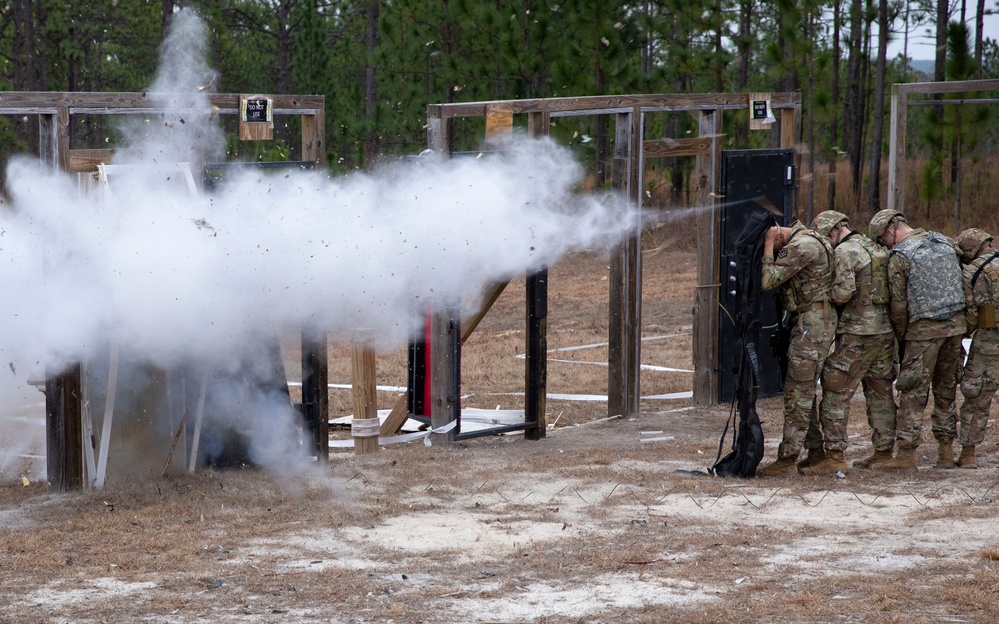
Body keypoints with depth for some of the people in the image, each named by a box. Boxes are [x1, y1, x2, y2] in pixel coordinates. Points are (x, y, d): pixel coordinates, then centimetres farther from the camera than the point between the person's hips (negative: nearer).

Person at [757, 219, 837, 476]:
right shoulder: (805, 240, 15)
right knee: (804, 388, 16)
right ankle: (816, 450, 22)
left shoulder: (801, 246, -18)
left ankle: (788, 459, -8)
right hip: (811, 322, 11)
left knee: (798, 390, -9)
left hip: (813, 323, -11)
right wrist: (771, 244, 7)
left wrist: (768, 245, -12)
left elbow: (767, 281, -20)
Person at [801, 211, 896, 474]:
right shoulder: (879, 249, 15)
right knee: (880, 393, 15)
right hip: (886, 331, 8)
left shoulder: (845, 251, -10)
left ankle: (834, 457, -8)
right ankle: (884, 452, 18)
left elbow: (843, 292, -19)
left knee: (835, 394, -4)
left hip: (857, 333, -8)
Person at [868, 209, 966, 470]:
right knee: (946, 389, 14)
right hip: (956, 323, 6)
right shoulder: (944, 242, 11)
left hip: (924, 329, -6)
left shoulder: (899, 257, -8)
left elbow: (898, 304, -7)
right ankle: (946, 451, 16)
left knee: (913, 392, -3)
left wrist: (901, 338, 4)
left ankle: (906, 455, -5)